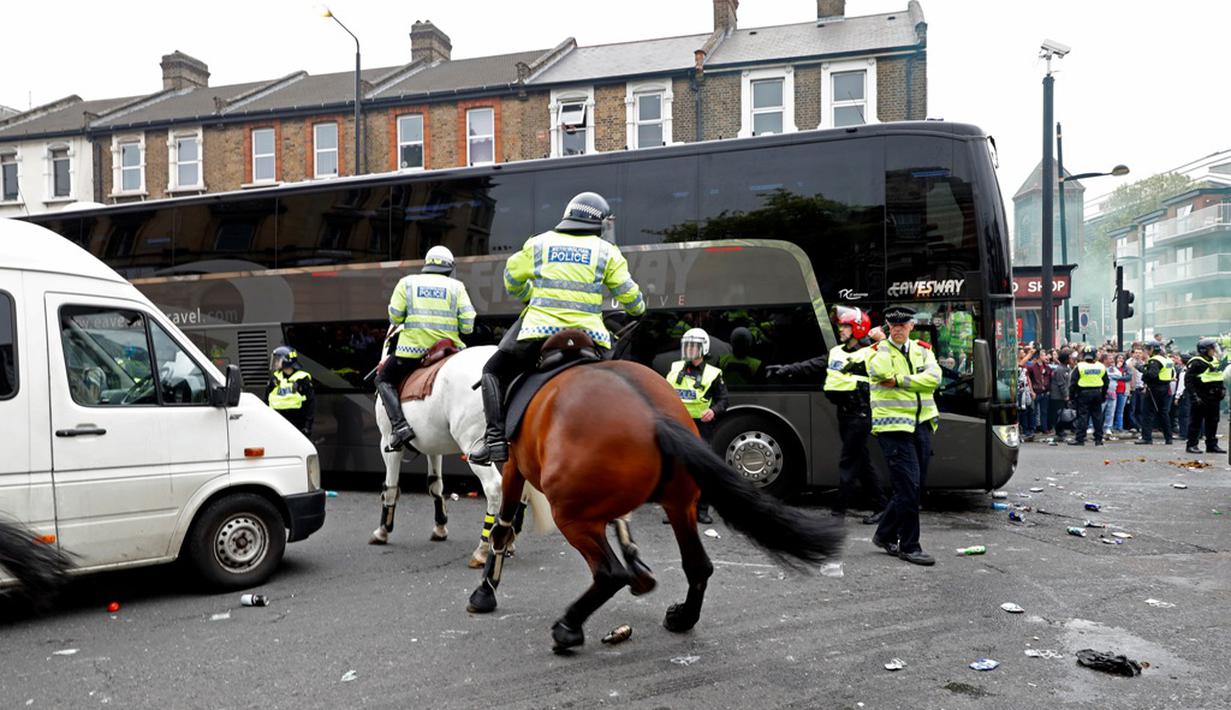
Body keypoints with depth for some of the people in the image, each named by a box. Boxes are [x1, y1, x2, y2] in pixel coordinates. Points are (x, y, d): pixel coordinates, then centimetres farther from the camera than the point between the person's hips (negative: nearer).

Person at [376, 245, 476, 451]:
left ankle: (399, 424, -7)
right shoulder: (456, 286, 8)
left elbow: (395, 316, 0)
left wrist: (396, 324, 22)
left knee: (384, 379, 15)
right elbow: (467, 324, -1)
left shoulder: (407, 282, 8)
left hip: (413, 349, -1)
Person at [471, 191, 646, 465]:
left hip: (539, 332, 0)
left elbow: (512, 280, 23)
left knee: (494, 371, 17)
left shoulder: (539, 242, 15)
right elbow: (629, 294, 12)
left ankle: (495, 437, 1)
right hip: (588, 336, 0)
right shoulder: (606, 251, 11)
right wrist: (638, 310, 35)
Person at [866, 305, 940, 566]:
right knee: (909, 487, -9)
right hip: (893, 427, -6)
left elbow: (934, 378, -7)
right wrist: (886, 343, -10)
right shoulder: (879, 351, -2)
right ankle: (909, 546, 4)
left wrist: (899, 380, -15)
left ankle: (884, 535, 27)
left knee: (913, 487, 11)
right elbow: (880, 370, -26)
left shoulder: (922, 350, 11)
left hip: (922, 425, 6)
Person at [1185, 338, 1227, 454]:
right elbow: (1189, 380, -17)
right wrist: (1194, 396, -21)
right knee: (1196, 422, -1)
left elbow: (1218, 378, 24)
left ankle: (1212, 445, 19)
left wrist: (1222, 389, 9)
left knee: (1213, 422, 12)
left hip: (1214, 398, 8)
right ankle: (1192, 445, 4)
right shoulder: (1196, 362, -13)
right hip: (1201, 399, -8)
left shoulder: (1215, 361, 13)